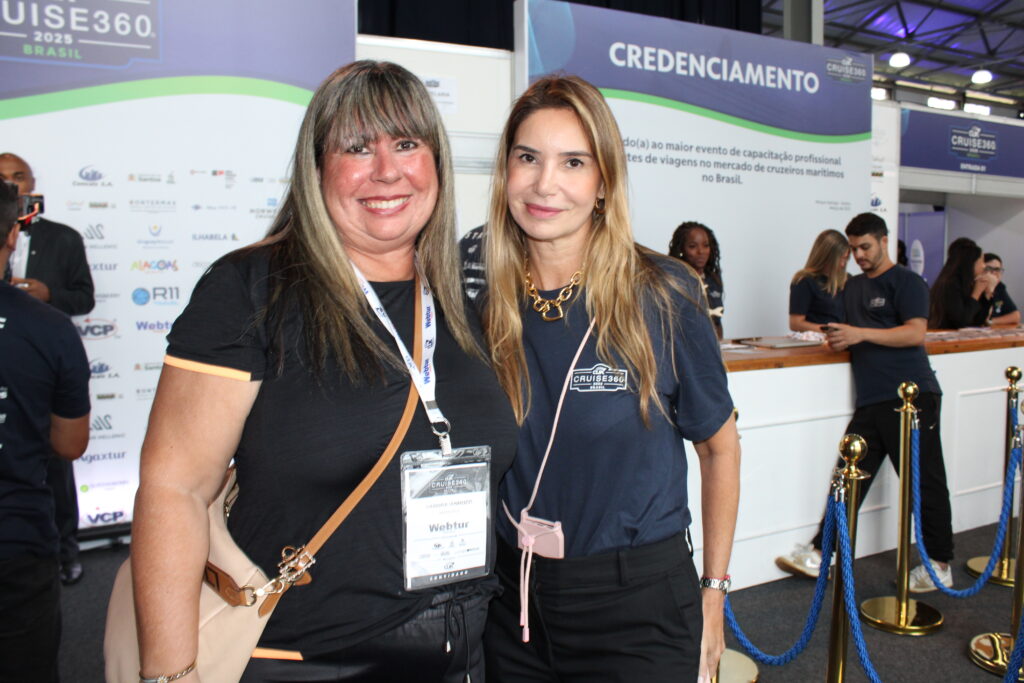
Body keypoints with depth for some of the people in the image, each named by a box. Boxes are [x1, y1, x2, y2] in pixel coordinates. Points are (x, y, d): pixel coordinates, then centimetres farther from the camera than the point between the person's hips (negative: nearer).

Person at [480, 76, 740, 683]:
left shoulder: (663, 296, -13)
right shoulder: (482, 299, -7)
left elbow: (719, 446, -1)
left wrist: (713, 588, 4)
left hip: (640, 606, -2)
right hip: (511, 602, 3)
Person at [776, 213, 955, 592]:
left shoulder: (907, 282, -2)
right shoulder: (853, 286, 20)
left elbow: (915, 333, -14)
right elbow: (851, 335, 27)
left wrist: (861, 334, -20)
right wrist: (838, 338, 5)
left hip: (912, 397, -6)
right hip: (871, 400, 6)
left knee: (925, 482, 1)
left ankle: (940, 565, 15)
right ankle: (819, 553, 6)